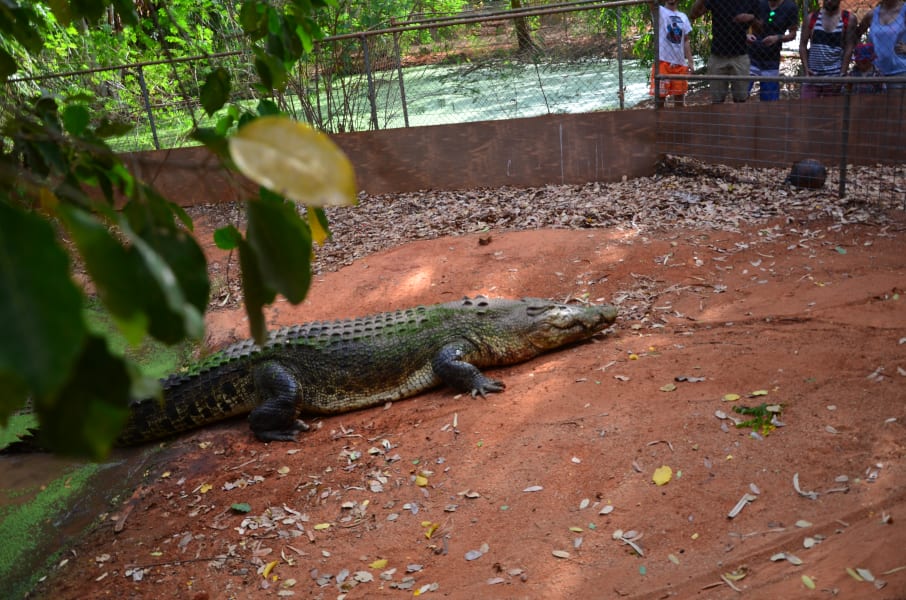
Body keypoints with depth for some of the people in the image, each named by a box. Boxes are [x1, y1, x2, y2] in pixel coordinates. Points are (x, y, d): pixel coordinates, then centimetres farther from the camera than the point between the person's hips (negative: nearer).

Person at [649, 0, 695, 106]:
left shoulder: (683, 17, 16)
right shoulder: (660, 11, 3)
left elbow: (686, 40, 15)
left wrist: (690, 61, 7)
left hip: (680, 62, 4)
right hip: (663, 61, -4)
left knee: (680, 95, 8)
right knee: (660, 95, -5)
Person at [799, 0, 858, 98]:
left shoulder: (849, 19, 3)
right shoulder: (811, 18, 7)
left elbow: (849, 48, -1)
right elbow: (803, 45, 6)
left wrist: (842, 74, -9)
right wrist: (806, 68, -6)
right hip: (812, 76, 1)